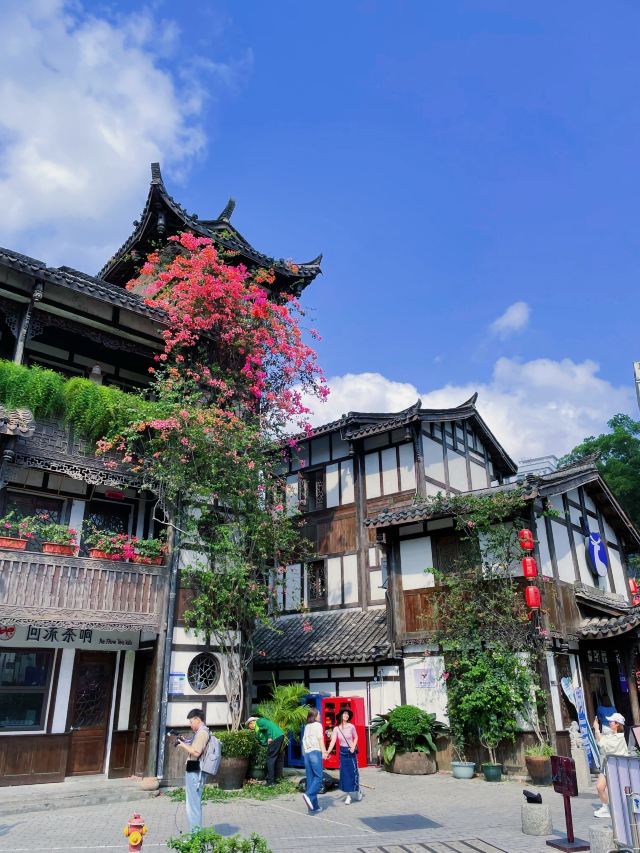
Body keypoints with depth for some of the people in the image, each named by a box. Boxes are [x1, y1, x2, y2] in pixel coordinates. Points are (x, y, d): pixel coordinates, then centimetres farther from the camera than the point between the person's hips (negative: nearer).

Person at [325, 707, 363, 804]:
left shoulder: (351, 726, -9)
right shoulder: (336, 729, -6)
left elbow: (356, 737, 5)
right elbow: (333, 741, -14)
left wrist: (353, 746, -12)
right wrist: (327, 752, -27)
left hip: (351, 752, -2)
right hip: (342, 752, 2)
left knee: (353, 772, 1)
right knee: (344, 773, 2)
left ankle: (358, 791, 26)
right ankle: (348, 795, 13)